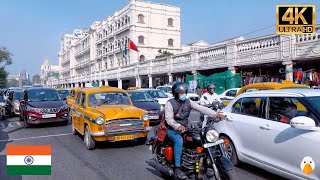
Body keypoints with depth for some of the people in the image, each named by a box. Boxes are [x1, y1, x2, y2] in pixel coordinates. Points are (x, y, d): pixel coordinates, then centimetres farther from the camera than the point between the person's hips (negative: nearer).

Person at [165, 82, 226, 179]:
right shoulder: (170, 103, -10)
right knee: (179, 141, -34)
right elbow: (169, 119, -20)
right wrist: (178, 126, -40)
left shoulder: (188, 102, 4)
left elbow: (201, 108, -7)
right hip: (172, 130, -5)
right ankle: (177, 168, -26)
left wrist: (216, 114, -20)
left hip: (184, 129, 5)